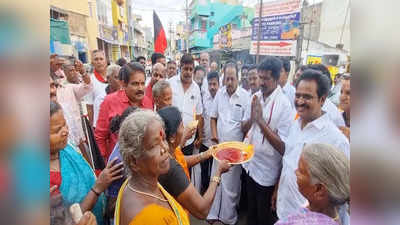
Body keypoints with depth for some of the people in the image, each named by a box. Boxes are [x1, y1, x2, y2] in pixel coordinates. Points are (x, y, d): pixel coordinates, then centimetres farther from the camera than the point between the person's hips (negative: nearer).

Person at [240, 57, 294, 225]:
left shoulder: (284, 105, -20)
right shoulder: (255, 97, -2)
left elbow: (283, 146, -22)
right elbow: (243, 128, 4)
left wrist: (261, 120, -27)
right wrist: (252, 118, -17)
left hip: (267, 171, -5)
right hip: (249, 163, 5)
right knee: (251, 209, 28)